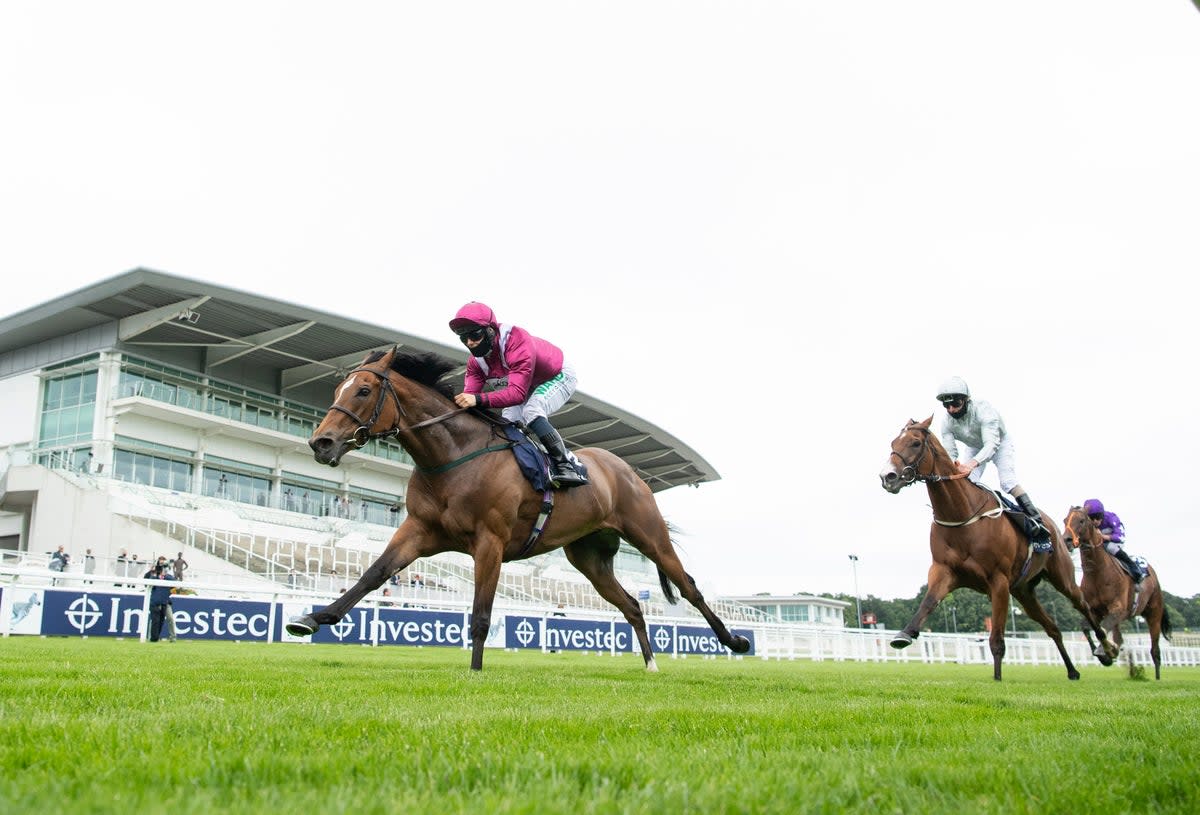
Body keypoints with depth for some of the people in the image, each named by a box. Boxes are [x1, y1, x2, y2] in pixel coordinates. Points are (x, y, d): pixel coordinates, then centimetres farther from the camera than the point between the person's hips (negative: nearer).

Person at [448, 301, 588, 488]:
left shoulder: (518, 342, -40)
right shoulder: (476, 361, -15)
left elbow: (517, 392, -48)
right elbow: (469, 395, -22)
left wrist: (479, 399, -61)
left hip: (559, 377, -8)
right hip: (528, 387, 8)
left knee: (531, 412, -33)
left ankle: (566, 464, -25)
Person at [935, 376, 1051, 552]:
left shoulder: (983, 410, -40)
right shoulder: (946, 423, -25)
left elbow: (991, 445, -49)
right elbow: (949, 453, -27)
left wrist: (972, 463, -67)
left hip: (1000, 443, -5)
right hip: (973, 447, 5)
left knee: (1008, 482, -23)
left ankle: (1039, 529, -21)